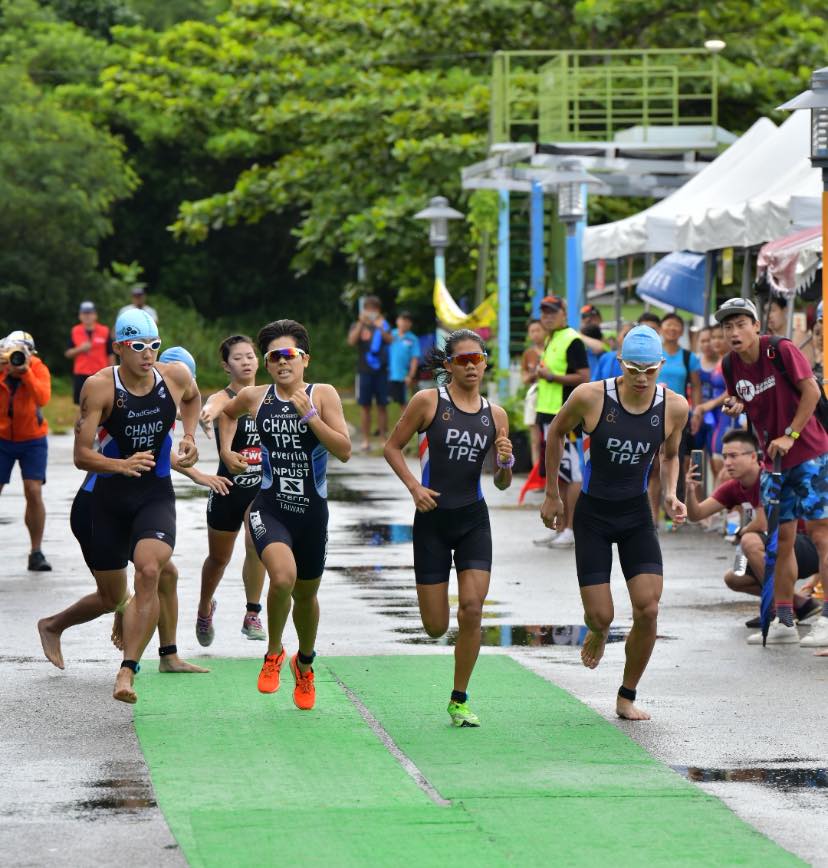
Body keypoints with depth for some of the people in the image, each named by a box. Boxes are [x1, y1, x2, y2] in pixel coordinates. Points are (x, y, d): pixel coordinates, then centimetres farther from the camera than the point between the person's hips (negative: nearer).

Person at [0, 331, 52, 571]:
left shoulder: (38, 369, -14)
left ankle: (36, 553, 0)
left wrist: (25, 371, -35)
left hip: (33, 440, -1)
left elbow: (43, 398, -30)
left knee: (34, 492, -10)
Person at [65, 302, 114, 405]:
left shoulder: (105, 331, -2)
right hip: (81, 374, 2)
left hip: (100, 374, -2)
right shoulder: (75, 331, 3)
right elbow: (68, 353, 7)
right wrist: (80, 349, -13)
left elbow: (110, 354, 2)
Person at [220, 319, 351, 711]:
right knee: (283, 576, -28)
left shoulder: (323, 395, -5)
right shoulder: (254, 397, 1)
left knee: (306, 594, 16)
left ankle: (304, 664, 45)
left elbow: (344, 450, -13)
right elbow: (227, 411, 25)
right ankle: (273, 653, -3)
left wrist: (309, 415, -21)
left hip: (312, 509, 1)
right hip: (269, 506, -1)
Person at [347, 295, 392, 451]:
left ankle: (383, 438, 7)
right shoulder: (358, 326, 6)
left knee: (382, 406, 2)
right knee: (365, 405, 0)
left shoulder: (383, 325, 8)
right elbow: (351, 341, -12)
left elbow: (389, 340, -9)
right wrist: (361, 323, -19)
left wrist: (380, 327, -24)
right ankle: (366, 440, 4)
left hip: (381, 370, 1)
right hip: (364, 371, -1)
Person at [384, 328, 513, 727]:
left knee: (472, 609, -13)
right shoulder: (428, 402, -5)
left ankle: (459, 701, 1)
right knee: (436, 627, -1)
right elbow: (392, 447, 2)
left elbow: (502, 484, 10)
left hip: (474, 519, 2)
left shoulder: (495, 415, 5)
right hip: (433, 518, -2)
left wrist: (505, 463, -12)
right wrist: (414, 486, -12)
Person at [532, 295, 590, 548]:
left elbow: (584, 377, -17)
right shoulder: (550, 340, 17)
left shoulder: (571, 340, -11)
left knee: (571, 473, -6)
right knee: (555, 473, 11)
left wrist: (551, 376, -19)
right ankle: (559, 527, 16)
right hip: (548, 413, 10)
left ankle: (572, 530, -4)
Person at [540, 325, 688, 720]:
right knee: (600, 615, -5)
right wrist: (551, 495, 7)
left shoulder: (674, 407, -9)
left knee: (648, 610, -11)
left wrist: (670, 494, -6)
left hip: (637, 514, 2)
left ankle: (627, 698, 9)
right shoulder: (590, 397, -17)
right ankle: (598, 632, 36)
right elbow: (556, 432, 3)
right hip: (592, 514, -2)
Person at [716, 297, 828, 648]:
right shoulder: (730, 365, 2)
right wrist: (735, 407, -6)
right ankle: (784, 622, 12)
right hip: (773, 460, 7)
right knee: (781, 539, 7)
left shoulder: (780, 350, -15)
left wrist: (790, 436, -17)